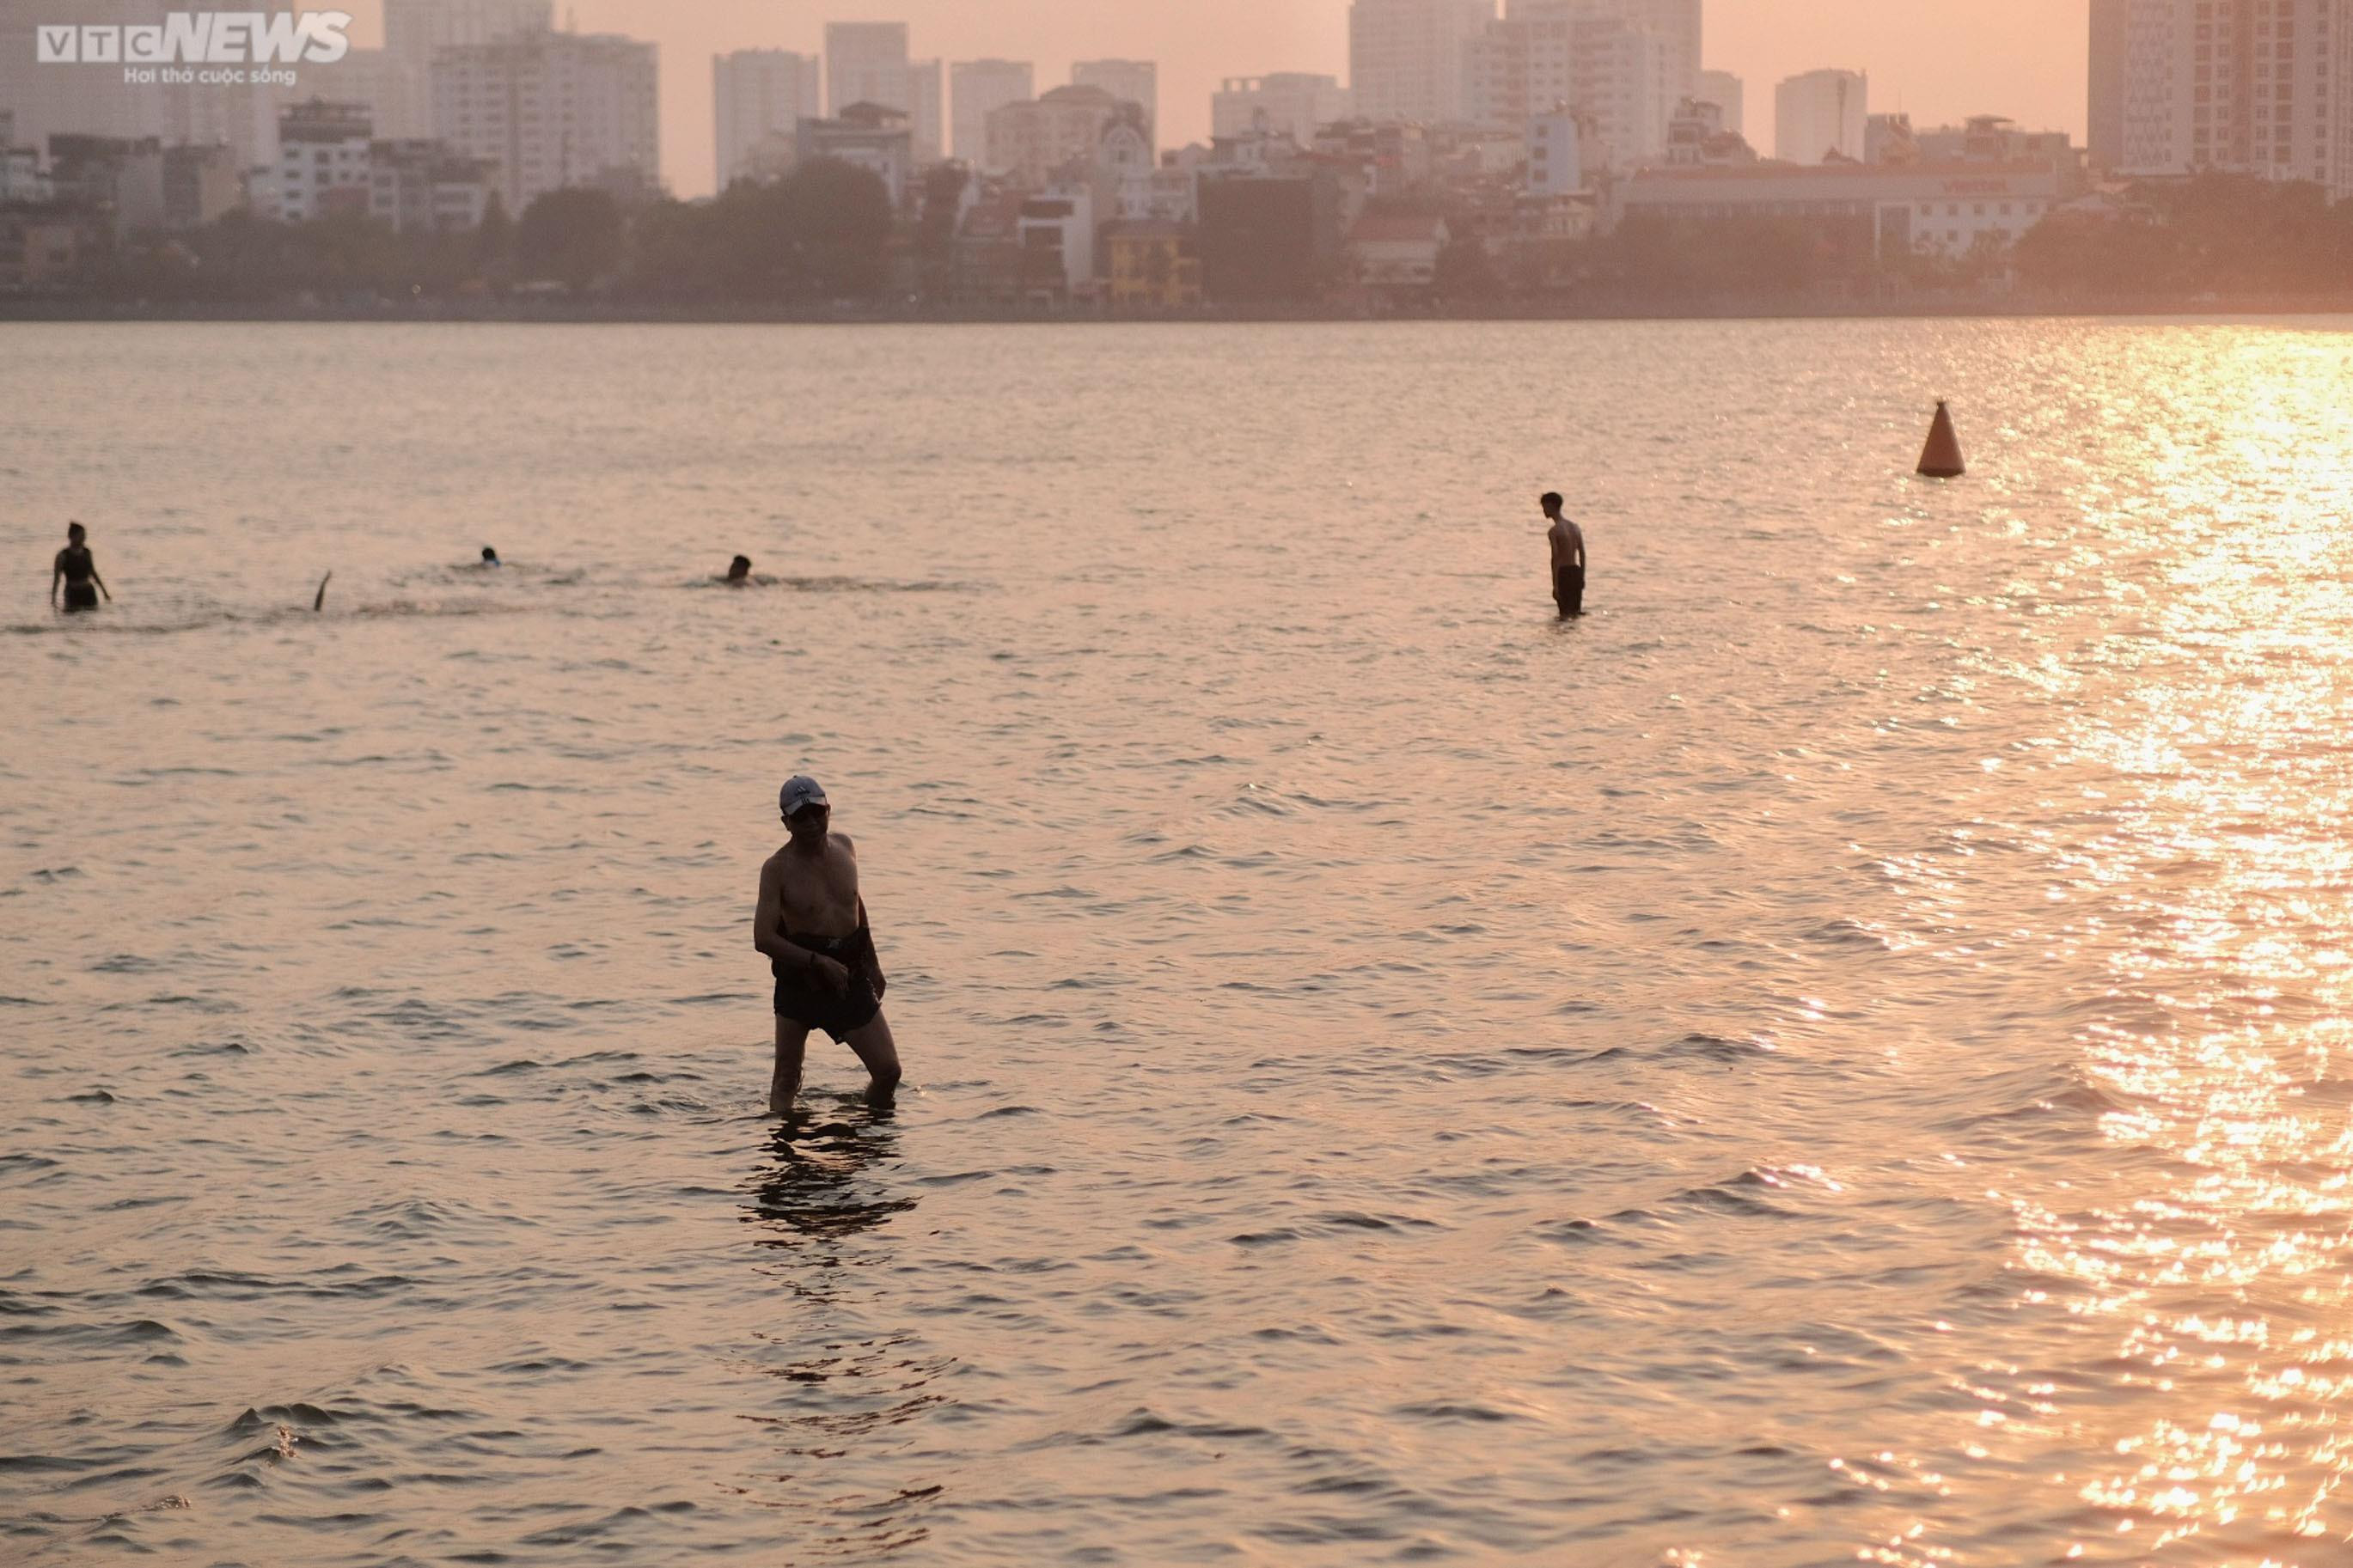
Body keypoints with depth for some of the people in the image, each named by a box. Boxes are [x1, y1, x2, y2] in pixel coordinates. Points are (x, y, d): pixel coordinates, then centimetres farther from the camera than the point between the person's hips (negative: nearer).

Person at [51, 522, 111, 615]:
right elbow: (56, 578, -8)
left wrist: (105, 592, 22)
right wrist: (53, 598, -16)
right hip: (73, 593, -5)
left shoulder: (87, 552, 8)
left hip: (88, 592, 5)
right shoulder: (63, 555, -7)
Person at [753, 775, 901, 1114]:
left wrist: (872, 962, 22)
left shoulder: (844, 846, 4)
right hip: (799, 977, -4)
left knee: (888, 1070, 0)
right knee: (786, 1079, 5)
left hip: (850, 977, 4)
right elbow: (763, 938, -18)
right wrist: (819, 962, -24)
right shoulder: (777, 868, -12)